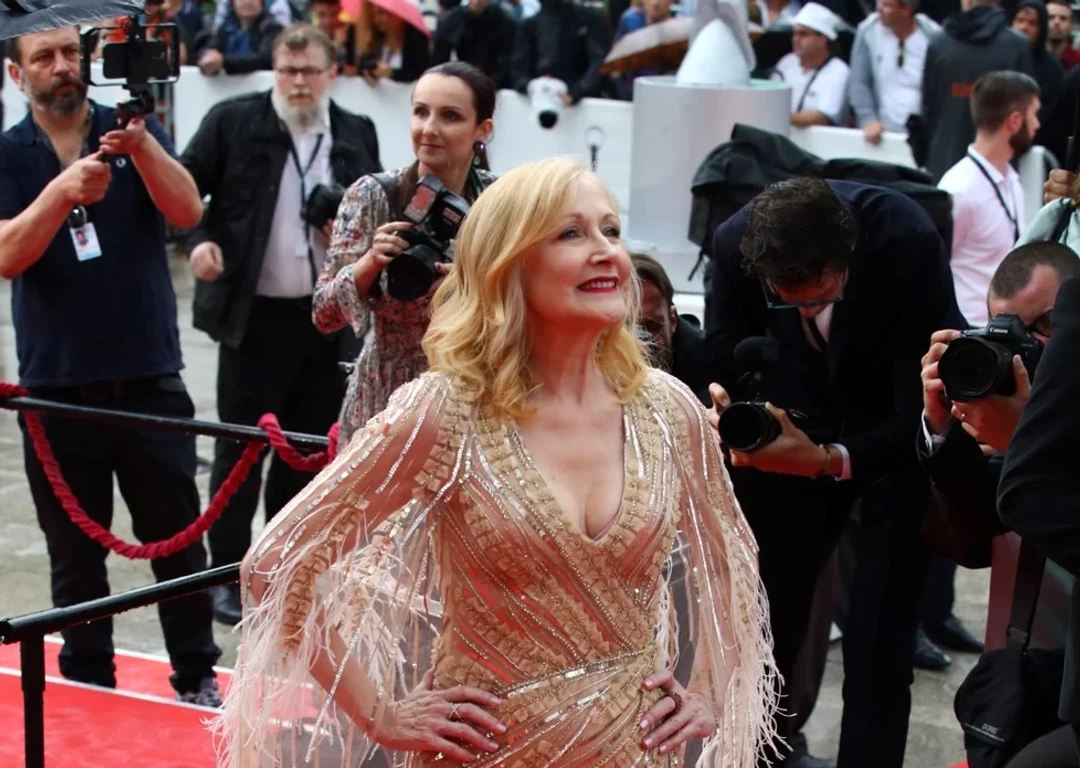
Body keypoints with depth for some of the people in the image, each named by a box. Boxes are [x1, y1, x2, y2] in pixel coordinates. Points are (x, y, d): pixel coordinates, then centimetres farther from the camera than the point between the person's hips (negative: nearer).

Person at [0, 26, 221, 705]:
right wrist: (63, 190, -29)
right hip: (57, 387, 0)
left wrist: (141, 146, -31)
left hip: (150, 379, 0)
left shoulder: (136, 132, 3)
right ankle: (88, 688, 20)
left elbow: (187, 212, -13)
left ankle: (198, 678, 14)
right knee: (76, 553, 8)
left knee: (179, 539, 3)